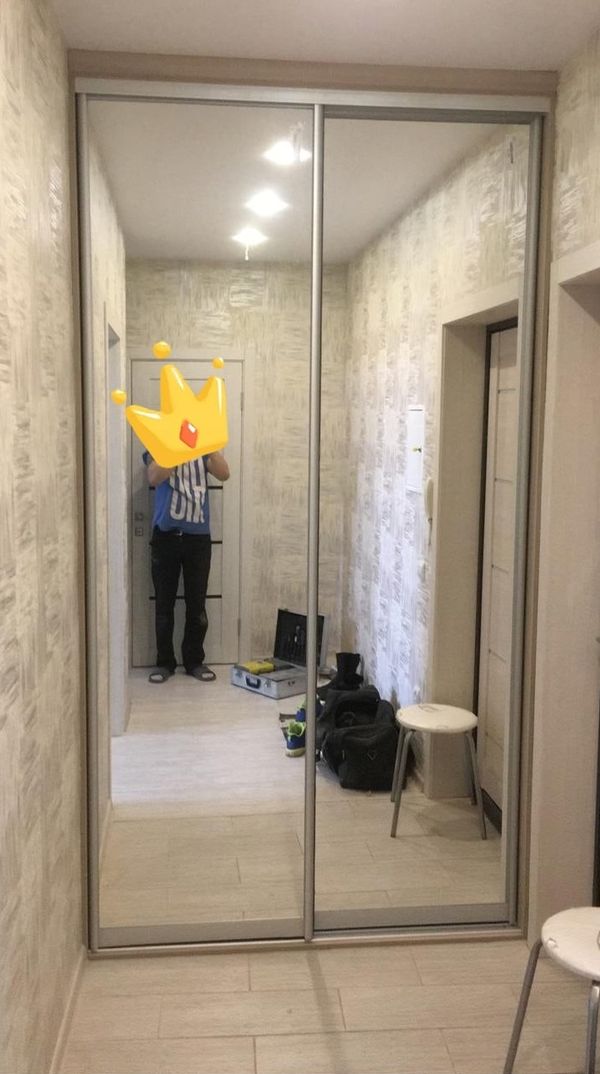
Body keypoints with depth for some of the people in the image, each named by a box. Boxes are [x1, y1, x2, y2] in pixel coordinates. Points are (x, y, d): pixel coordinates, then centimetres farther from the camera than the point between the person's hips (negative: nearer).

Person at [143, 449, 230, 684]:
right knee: (164, 604, 4)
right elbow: (154, 478, -17)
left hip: (198, 537, 2)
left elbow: (223, 474, -7)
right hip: (165, 536, -2)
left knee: (197, 604, 6)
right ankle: (164, 662, 15)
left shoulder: (202, 450, 10)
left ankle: (194, 660, 17)